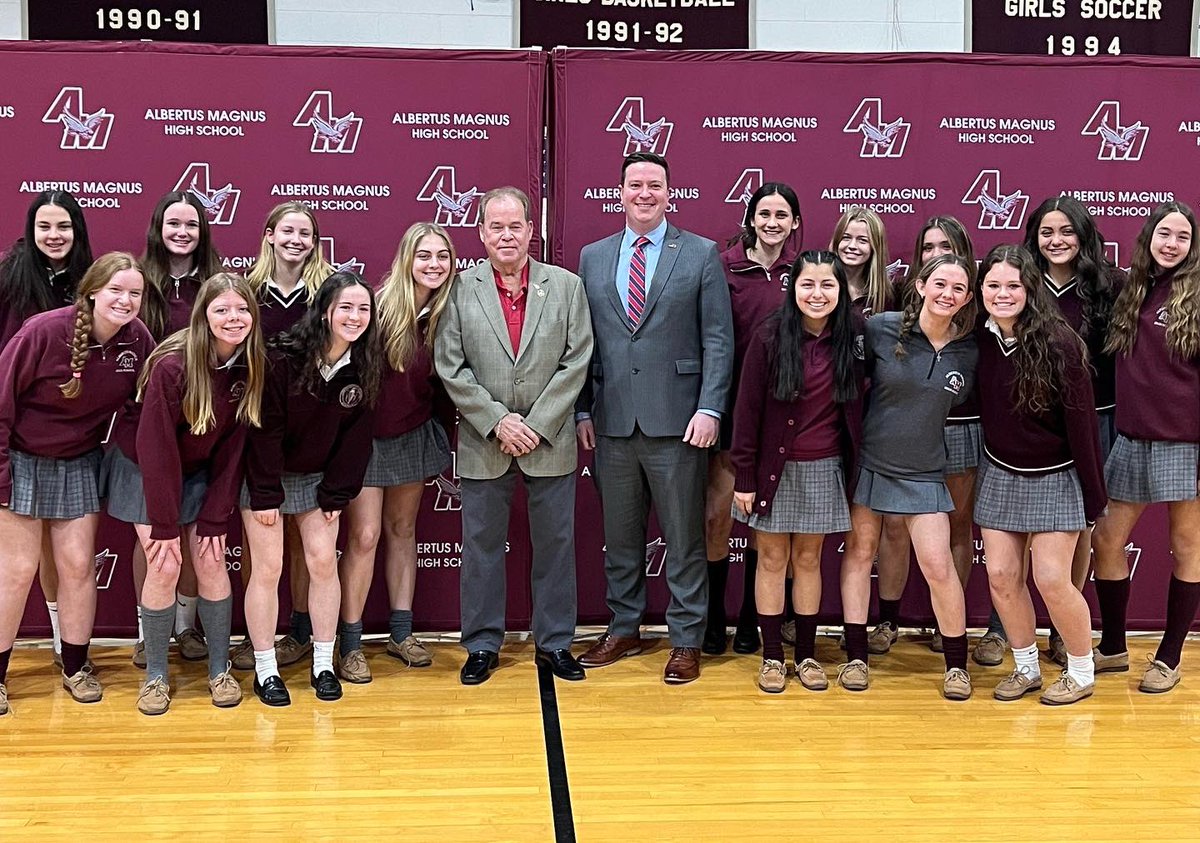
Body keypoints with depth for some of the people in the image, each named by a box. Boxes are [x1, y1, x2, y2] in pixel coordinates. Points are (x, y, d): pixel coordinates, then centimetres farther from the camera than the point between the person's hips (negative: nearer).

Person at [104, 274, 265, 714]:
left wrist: (215, 519, -12)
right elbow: (155, 447, -25)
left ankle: (220, 670, 14)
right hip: (144, 468, -4)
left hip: (199, 473, 4)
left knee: (212, 564, -2)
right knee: (164, 567, -8)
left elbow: (231, 449, -10)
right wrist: (165, 525, -22)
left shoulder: (249, 367, -15)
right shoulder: (171, 365, -29)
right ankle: (155, 675, 9)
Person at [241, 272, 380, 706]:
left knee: (324, 562, 2)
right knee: (267, 568, -2)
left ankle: (323, 665, 14)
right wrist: (266, 495, -18)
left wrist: (336, 494, -5)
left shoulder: (364, 367, -10)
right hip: (265, 474, -4)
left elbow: (355, 436, -4)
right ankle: (265, 670, 9)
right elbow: (264, 429, -19)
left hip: (317, 476, 4)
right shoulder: (282, 357, -23)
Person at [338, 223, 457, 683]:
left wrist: (444, 432, 7)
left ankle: (401, 632, 25)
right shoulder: (378, 308, -19)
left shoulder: (446, 314, -4)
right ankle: (349, 643, 7)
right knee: (364, 536, -5)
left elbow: (443, 384, 6)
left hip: (414, 436, 5)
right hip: (365, 436, -5)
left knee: (402, 530, 14)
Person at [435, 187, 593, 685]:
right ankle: (482, 645, 20)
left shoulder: (566, 287, 3)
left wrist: (536, 426, -10)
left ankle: (554, 643, 21)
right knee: (482, 546, 7)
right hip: (483, 446, 0)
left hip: (550, 444, 1)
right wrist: (497, 421, -11)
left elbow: (576, 364, -2)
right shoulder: (460, 290, 1)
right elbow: (450, 368, -3)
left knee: (555, 545, 8)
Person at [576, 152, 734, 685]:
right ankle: (623, 630, 26)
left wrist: (709, 409, -11)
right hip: (613, 421, 3)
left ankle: (686, 641, 15)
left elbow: (718, 339, -2)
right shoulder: (592, 257, 11)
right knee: (619, 536, 12)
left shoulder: (701, 254, 2)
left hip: (676, 421, -3)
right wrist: (583, 410, 6)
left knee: (683, 538, 4)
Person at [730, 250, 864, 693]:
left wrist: (853, 467, 0)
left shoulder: (851, 338, -4)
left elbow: (856, 408, 5)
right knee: (773, 560, 7)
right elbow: (747, 408, -8)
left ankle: (807, 655, 22)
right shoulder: (770, 336, -10)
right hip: (774, 467, -2)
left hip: (823, 469, 2)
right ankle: (772, 656, 17)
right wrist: (744, 477, -9)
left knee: (808, 559, 11)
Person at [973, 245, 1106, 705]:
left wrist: (1094, 494, -13)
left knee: (1051, 579, -5)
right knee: (1001, 575, 3)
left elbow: (1081, 420, -15)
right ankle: (1026, 668, 23)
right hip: (999, 473, 4)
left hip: (1054, 478, -4)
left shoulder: (1058, 343, -18)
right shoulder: (980, 340, -5)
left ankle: (1081, 672, 17)